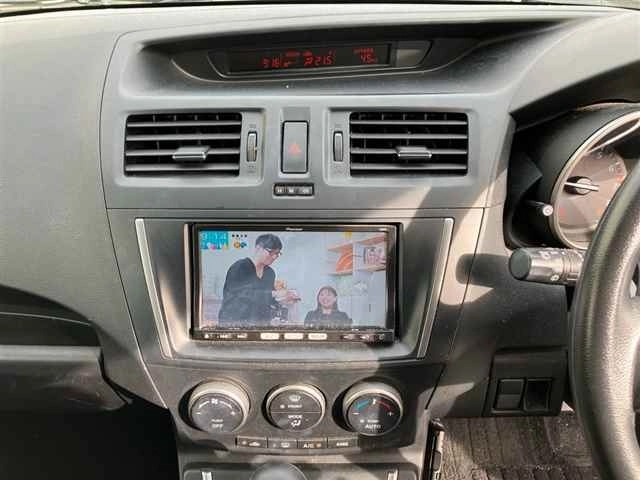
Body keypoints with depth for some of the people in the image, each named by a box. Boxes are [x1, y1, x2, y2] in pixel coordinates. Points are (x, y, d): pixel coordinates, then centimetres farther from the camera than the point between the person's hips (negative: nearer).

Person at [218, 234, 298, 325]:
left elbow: (267, 303, 13)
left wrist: (281, 299, -7)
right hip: (234, 322, -5)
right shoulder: (239, 267, -8)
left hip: (259, 324, 5)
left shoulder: (270, 273, 10)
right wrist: (273, 294, -25)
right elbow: (240, 293, -21)